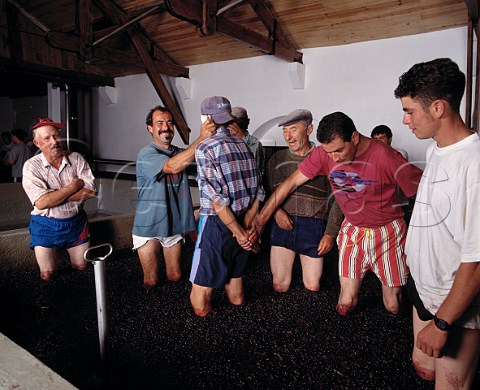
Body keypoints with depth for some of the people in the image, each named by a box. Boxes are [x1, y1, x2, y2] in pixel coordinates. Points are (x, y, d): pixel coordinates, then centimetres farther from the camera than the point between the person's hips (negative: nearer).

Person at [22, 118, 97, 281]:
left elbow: (91, 191, -15)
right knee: (47, 275, 4)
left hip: (76, 222, 2)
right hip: (46, 226, -2)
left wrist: (55, 197, -20)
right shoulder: (31, 166, -13)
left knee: (81, 266, 13)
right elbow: (41, 203, -25)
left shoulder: (76, 158, -5)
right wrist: (74, 186, -19)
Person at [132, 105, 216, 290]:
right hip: (149, 227, -5)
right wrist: (201, 139, -38)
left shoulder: (181, 153, 4)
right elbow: (173, 166, -33)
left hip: (174, 226, 5)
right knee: (151, 282, 5)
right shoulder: (146, 154, -15)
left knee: (175, 277, 13)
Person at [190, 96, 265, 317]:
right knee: (234, 283, 25)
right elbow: (258, 192, 3)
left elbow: (217, 199, -20)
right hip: (242, 224, 8)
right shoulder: (243, 146, 8)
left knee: (200, 294, 6)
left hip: (217, 224, -8)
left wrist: (239, 233, -13)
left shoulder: (205, 148, -13)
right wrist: (246, 226, -3)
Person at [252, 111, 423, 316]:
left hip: (387, 232, -2)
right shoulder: (324, 153, -15)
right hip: (352, 231, 2)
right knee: (346, 303, 1)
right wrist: (260, 219, -11)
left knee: (393, 306, 10)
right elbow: (291, 182, -10)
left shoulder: (386, 157, -25)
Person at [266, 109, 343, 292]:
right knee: (280, 286, 8)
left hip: (313, 226, -2)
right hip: (282, 225, 2)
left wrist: (330, 233, -4)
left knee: (312, 286, 8)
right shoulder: (277, 159, 8)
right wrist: (276, 210, -11)